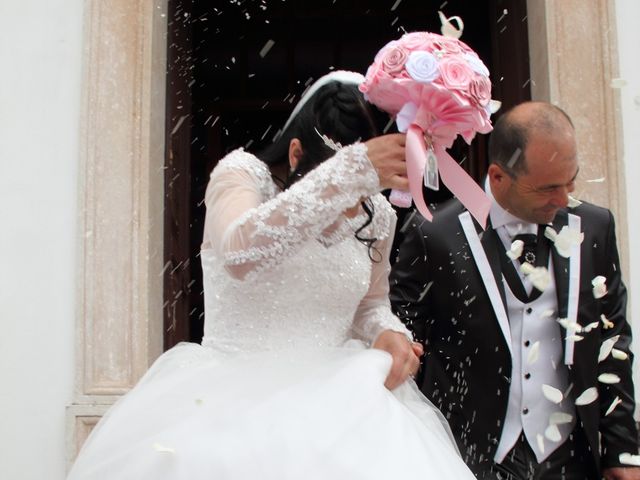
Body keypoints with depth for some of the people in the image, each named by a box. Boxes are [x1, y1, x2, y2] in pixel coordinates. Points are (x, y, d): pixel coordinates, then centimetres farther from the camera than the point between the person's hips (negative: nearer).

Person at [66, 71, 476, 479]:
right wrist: (352, 172, -37)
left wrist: (388, 333, -5)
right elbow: (240, 253, -30)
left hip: (328, 397, 3)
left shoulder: (377, 216, 4)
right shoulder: (241, 173, -8)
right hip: (231, 399, -3)